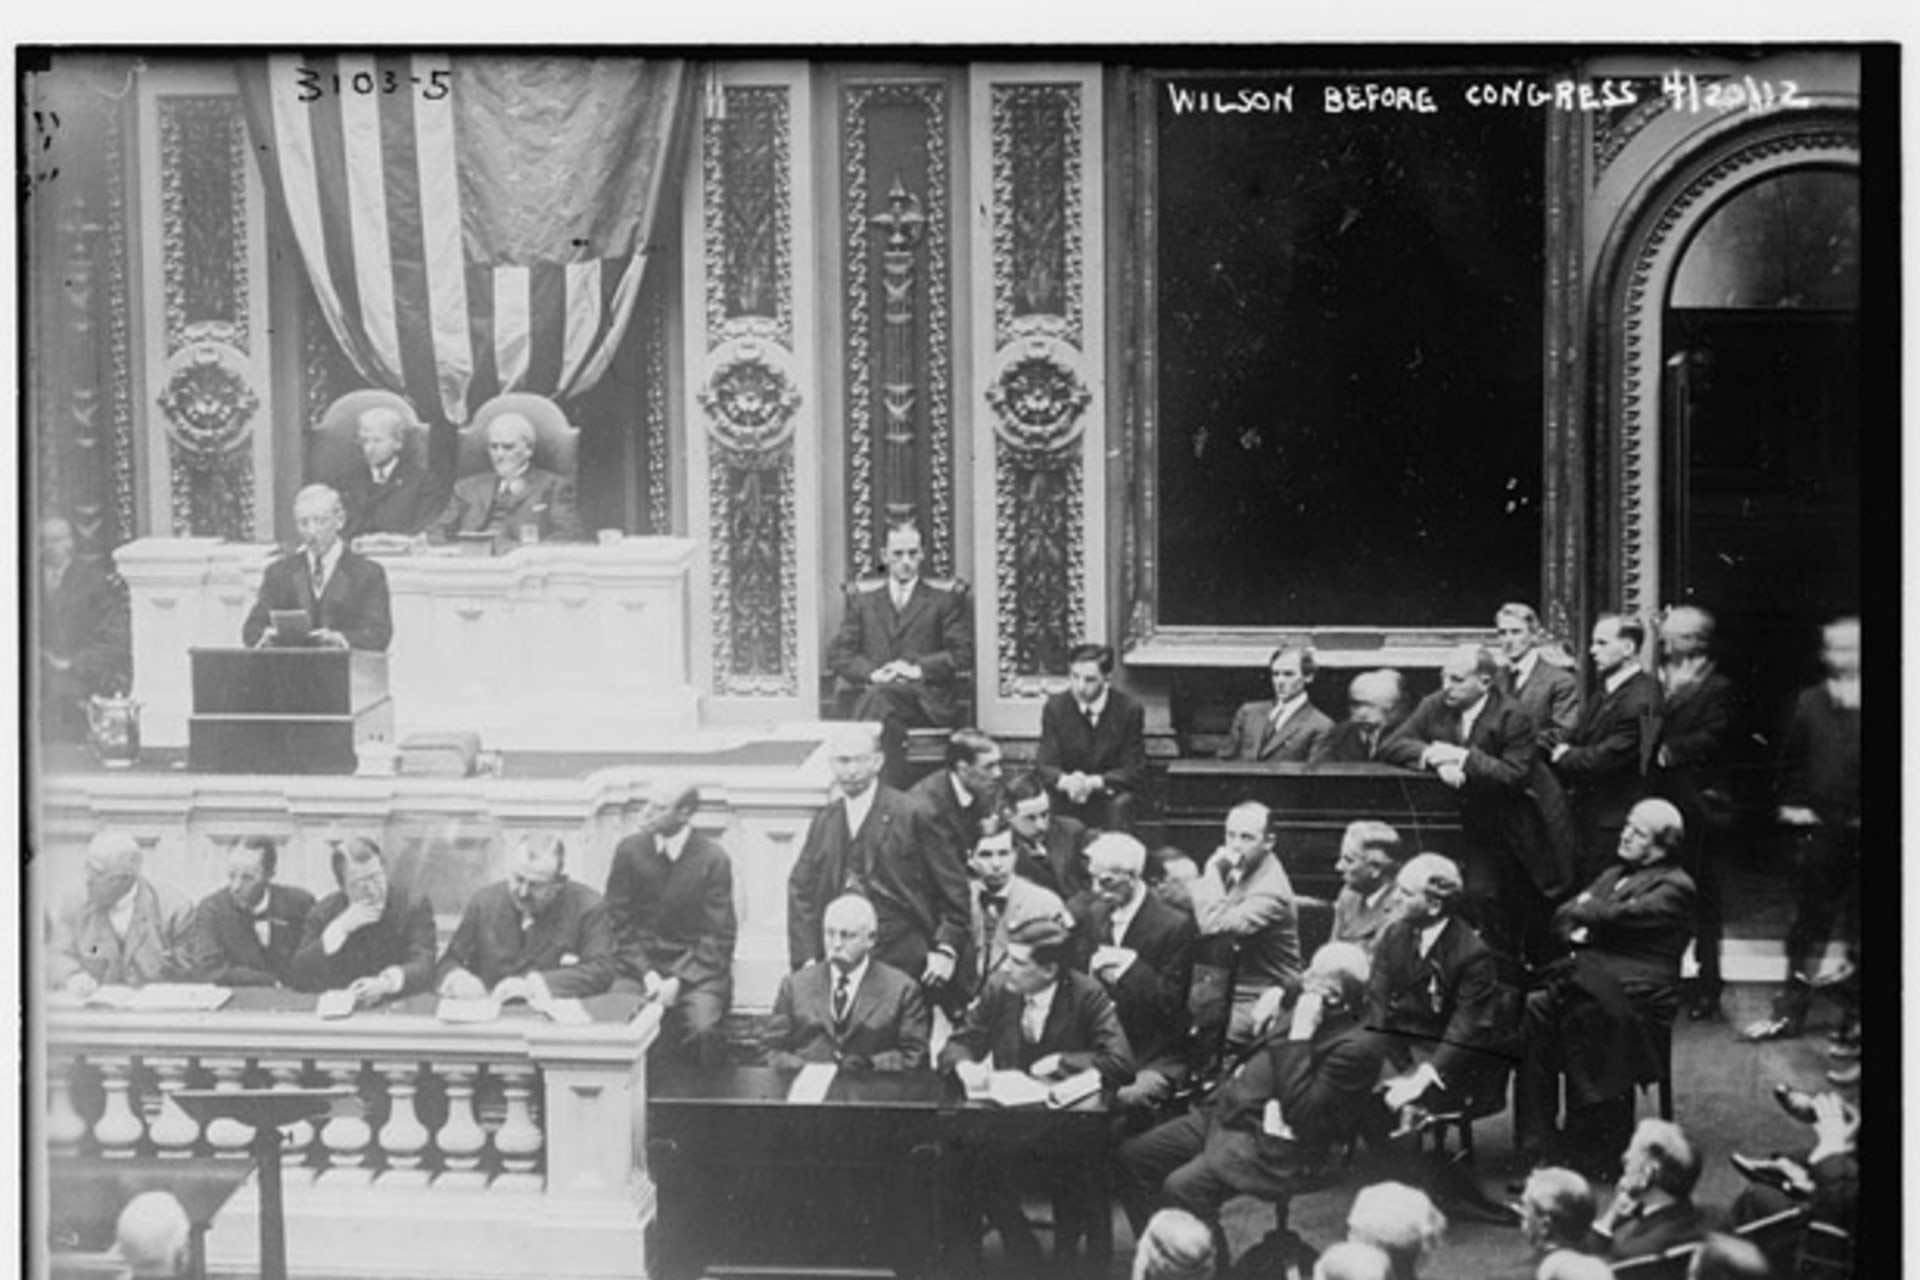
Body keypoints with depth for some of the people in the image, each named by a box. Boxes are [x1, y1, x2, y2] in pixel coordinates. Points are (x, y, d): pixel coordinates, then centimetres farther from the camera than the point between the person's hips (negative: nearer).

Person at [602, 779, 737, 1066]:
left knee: (703, 1030, -30)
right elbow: (620, 924, 5)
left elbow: (718, 937, -5)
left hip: (696, 967, -2)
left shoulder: (713, 858, -6)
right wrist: (647, 974, -9)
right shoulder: (628, 851, 1)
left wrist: (678, 980, -17)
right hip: (641, 964, 2)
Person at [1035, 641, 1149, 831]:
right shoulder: (1055, 707, -2)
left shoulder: (1129, 710, -6)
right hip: (1067, 800, 2)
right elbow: (1044, 765, -6)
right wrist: (1066, 781, -31)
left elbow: (1135, 772, -8)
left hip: (1112, 796, -2)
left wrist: (1093, 782, -26)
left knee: (1120, 804, -32)